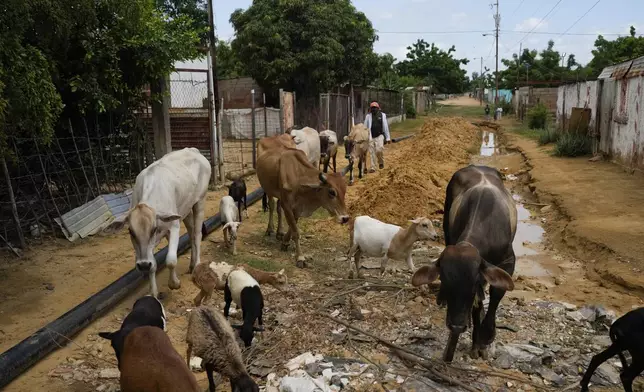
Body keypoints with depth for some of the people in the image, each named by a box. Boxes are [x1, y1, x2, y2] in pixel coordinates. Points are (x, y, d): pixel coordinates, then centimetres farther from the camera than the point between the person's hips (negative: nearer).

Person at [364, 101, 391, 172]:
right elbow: (365, 127, 12)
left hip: (379, 136, -2)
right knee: (372, 153, 1)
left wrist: (388, 138, 5)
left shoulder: (382, 115, 6)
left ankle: (381, 162, 6)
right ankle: (373, 168, 9)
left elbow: (385, 127, 8)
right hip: (371, 137, 2)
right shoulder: (368, 116, 8)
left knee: (379, 149, -21)